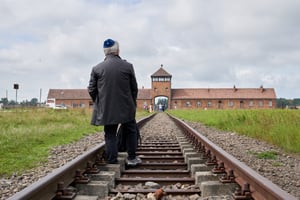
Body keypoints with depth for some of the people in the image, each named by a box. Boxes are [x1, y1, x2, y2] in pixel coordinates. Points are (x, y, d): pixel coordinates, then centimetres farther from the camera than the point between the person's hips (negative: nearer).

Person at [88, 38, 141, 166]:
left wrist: (99, 103, 15)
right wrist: (133, 104, 14)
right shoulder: (127, 66, -4)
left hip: (106, 109, 1)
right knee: (130, 132, 17)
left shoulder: (96, 68, -4)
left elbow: (91, 90, 0)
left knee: (110, 135, 8)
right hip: (126, 108, 0)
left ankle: (112, 162, 10)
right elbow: (134, 88, 1)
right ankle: (131, 158, 24)